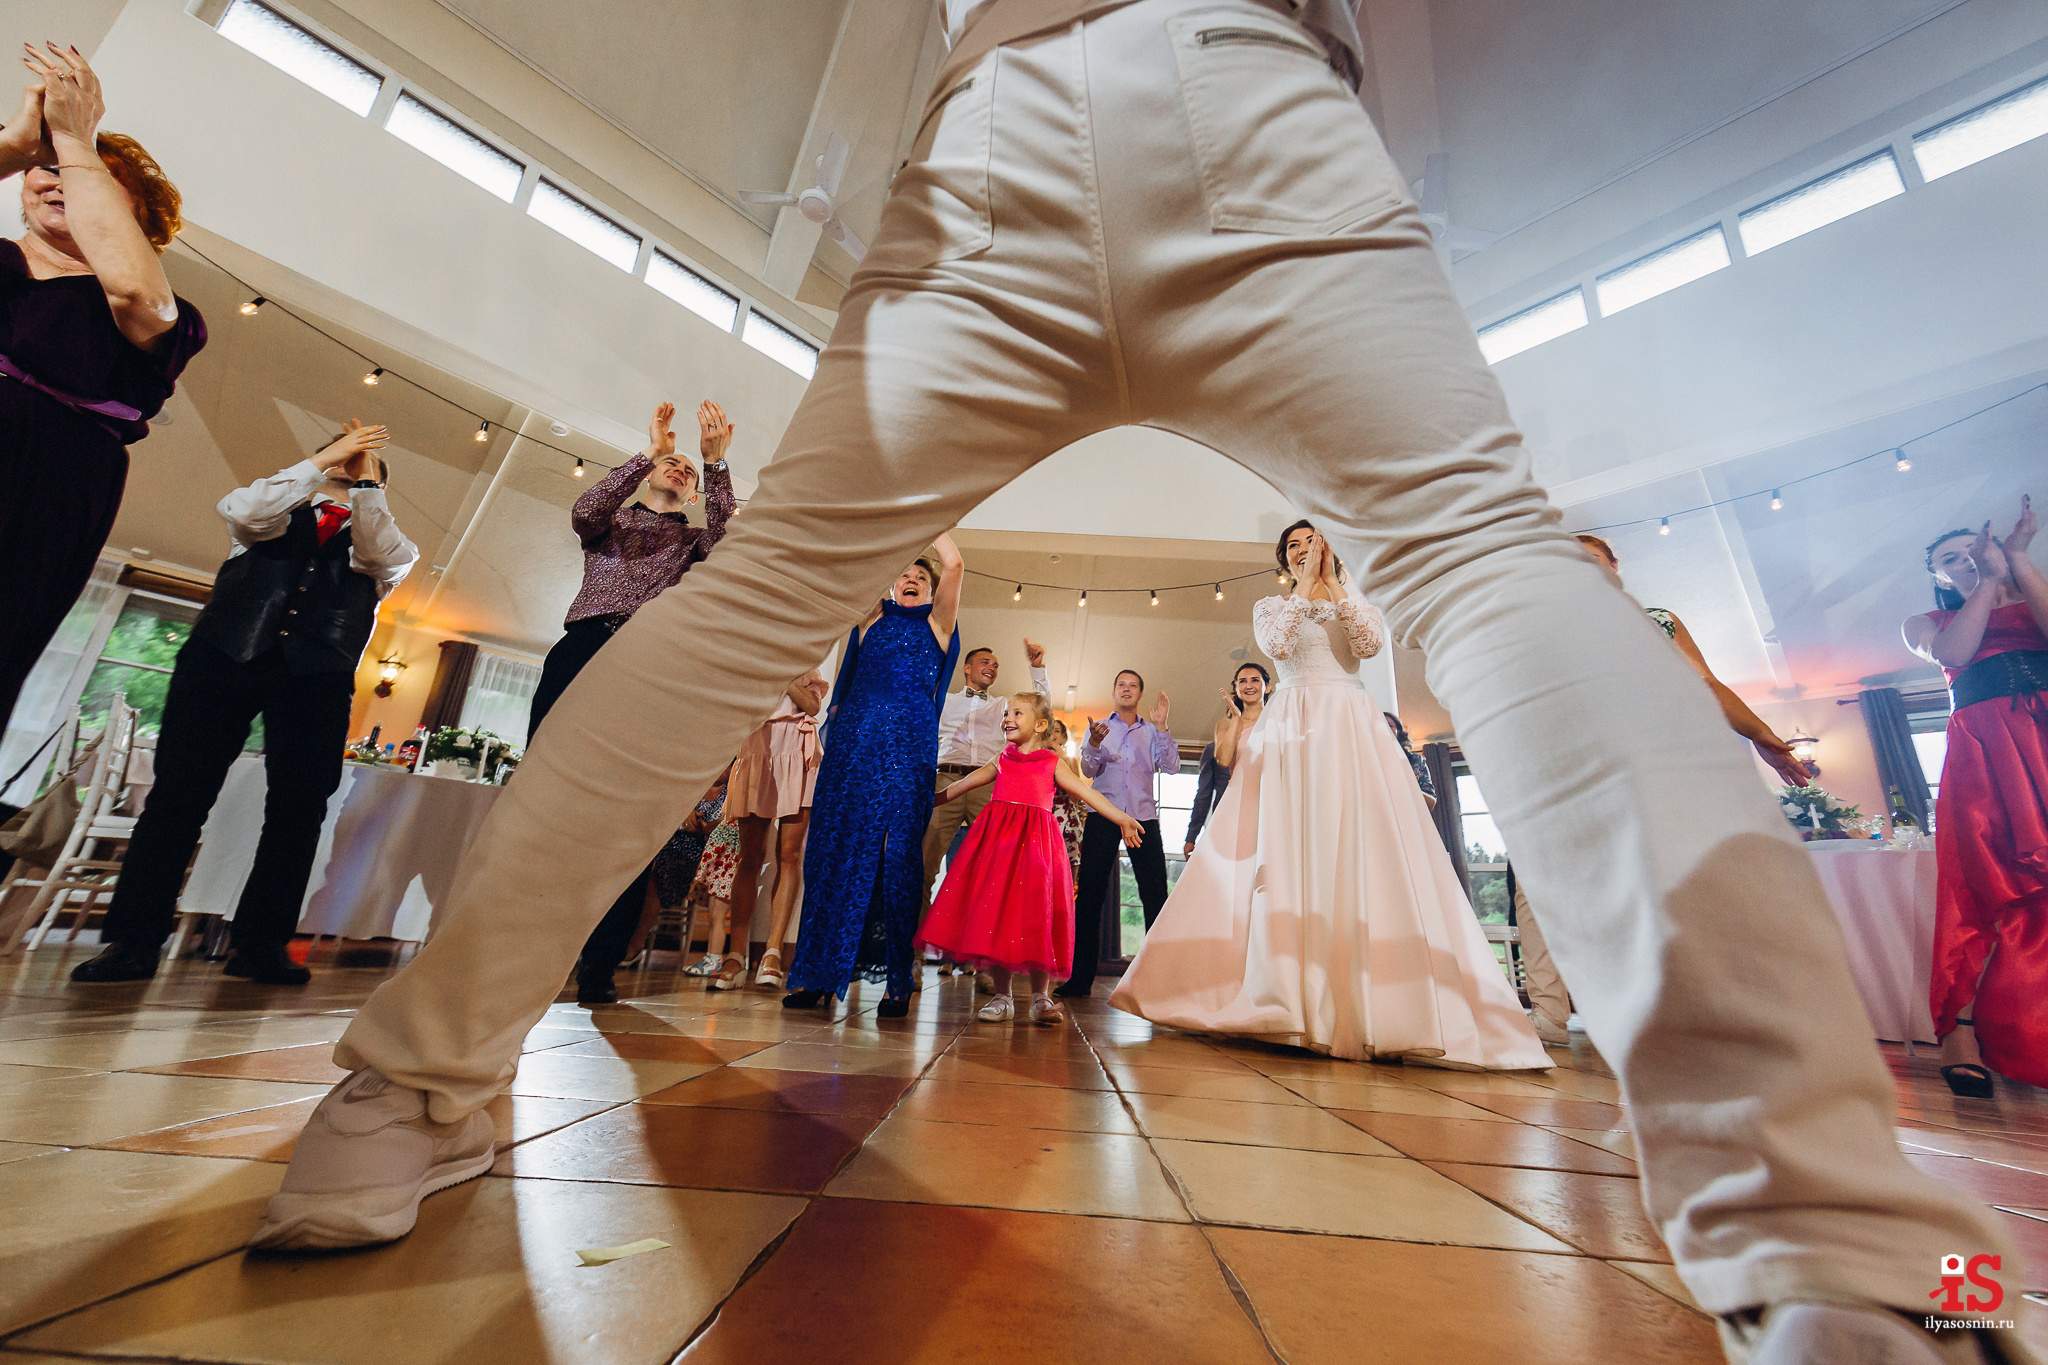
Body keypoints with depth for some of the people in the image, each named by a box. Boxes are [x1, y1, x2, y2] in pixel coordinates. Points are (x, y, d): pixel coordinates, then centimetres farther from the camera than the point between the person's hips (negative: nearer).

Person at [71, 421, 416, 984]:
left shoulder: (380, 535, 18)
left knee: (300, 804, -8)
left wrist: (365, 480, -8)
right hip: (228, 654, 1)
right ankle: (135, 940, 2)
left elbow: (380, 555, -5)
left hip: (318, 671, -1)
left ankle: (259, 943, -3)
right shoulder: (281, 509, 22)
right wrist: (323, 460, -3)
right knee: (179, 790, -4)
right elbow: (242, 511, -1)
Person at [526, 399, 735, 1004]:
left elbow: (725, 540, 2)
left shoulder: (692, 538, 26)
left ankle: (601, 964, -4)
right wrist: (648, 452, 1)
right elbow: (583, 511, 3)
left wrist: (715, 462, -4)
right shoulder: (610, 519, 27)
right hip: (580, 648, 1)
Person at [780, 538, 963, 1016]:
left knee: (897, 855, -4)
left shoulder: (935, 625, 13)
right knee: (835, 847, 2)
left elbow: (954, 565, 0)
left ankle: (899, 981, 3)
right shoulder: (870, 621, 20)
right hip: (853, 741, 3)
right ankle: (818, 975, 11)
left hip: (908, 747, -3)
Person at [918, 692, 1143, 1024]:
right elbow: (959, 787, 25)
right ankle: (1001, 996, 11)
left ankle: (1041, 997, 7)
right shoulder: (1001, 761, 17)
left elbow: (1086, 792, 7)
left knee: (1037, 912, -6)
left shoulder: (1051, 762, 10)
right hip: (998, 836, 3)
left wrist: (1121, 818, 1)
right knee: (994, 909, -1)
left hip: (1036, 840, -2)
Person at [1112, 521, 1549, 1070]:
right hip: (1291, 730, -1)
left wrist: (1332, 584, -1)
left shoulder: (1357, 605, 19)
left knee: (1365, 849, -10)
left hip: (1353, 728, 1)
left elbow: (1371, 643, -3)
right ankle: (1286, 998, -6)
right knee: (1287, 851, -9)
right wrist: (1306, 585, -1)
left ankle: (1375, 1008, -8)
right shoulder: (1271, 606, 16)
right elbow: (1276, 645, -6)